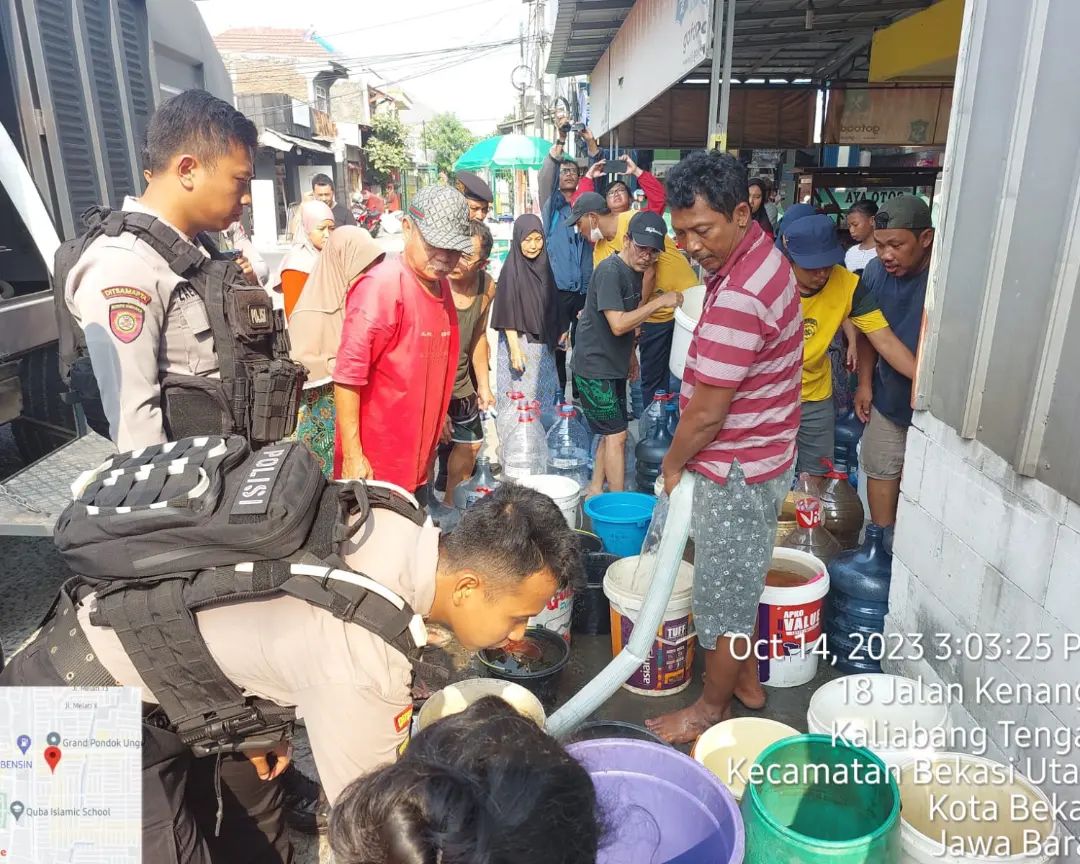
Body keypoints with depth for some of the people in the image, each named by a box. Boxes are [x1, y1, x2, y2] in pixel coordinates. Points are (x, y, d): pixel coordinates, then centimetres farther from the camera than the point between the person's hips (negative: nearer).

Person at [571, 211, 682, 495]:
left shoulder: (638, 271, 7)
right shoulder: (610, 271, -21)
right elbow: (618, 324, -29)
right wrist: (659, 301, -26)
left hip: (614, 366, 9)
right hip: (594, 367, -9)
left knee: (612, 432, 15)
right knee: (617, 435, -6)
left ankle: (595, 489, 29)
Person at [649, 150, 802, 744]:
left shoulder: (738, 298, -30)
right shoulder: (761, 254, 4)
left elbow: (707, 412, -23)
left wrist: (672, 465, -6)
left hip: (735, 471, -10)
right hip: (757, 456, 10)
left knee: (723, 592, 9)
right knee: (739, 581, 24)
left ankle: (712, 709, 30)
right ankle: (746, 681, 43)